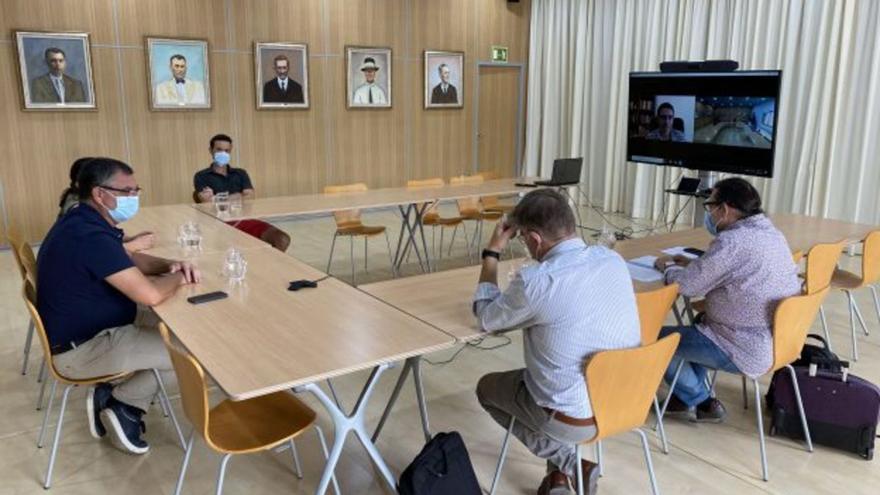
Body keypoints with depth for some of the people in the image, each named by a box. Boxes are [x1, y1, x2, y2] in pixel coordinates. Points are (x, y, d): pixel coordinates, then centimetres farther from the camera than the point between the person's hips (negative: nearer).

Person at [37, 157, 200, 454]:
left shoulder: (83, 223, 5)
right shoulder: (91, 236, -29)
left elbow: (129, 260, 19)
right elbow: (150, 295, -34)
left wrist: (170, 266, -1)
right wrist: (178, 277, -11)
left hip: (84, 328, 11)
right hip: (80, 349, -11)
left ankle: (115, 397, 11)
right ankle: (122, 403, 4)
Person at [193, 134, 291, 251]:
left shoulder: (240, 173, 21)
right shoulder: (201, 176, 11)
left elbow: (251, 197, 5)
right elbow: (207, 202, -5)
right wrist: (238, 197, 2)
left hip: (245, 220, 4)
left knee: (283, 239, -18)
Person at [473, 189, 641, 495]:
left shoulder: (536, 281, -24)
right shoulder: (613, 260, -4)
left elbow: (486, 318, -4)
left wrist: (492, 253, 3)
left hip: (576, 418, -6)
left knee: (487, 387, 21)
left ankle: (566, 464, 11)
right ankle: (563, 467, 27)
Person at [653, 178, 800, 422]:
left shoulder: (732, 241, -24)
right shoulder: (772, 233, 6)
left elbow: (687, 285, -19)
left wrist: (668, 267, 1)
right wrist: (692, 264, 12)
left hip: (748, 351, -10)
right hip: (780, 340, 10)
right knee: (700, 321, 30)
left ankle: (700, 401, 18)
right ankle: (691, 395, 28)